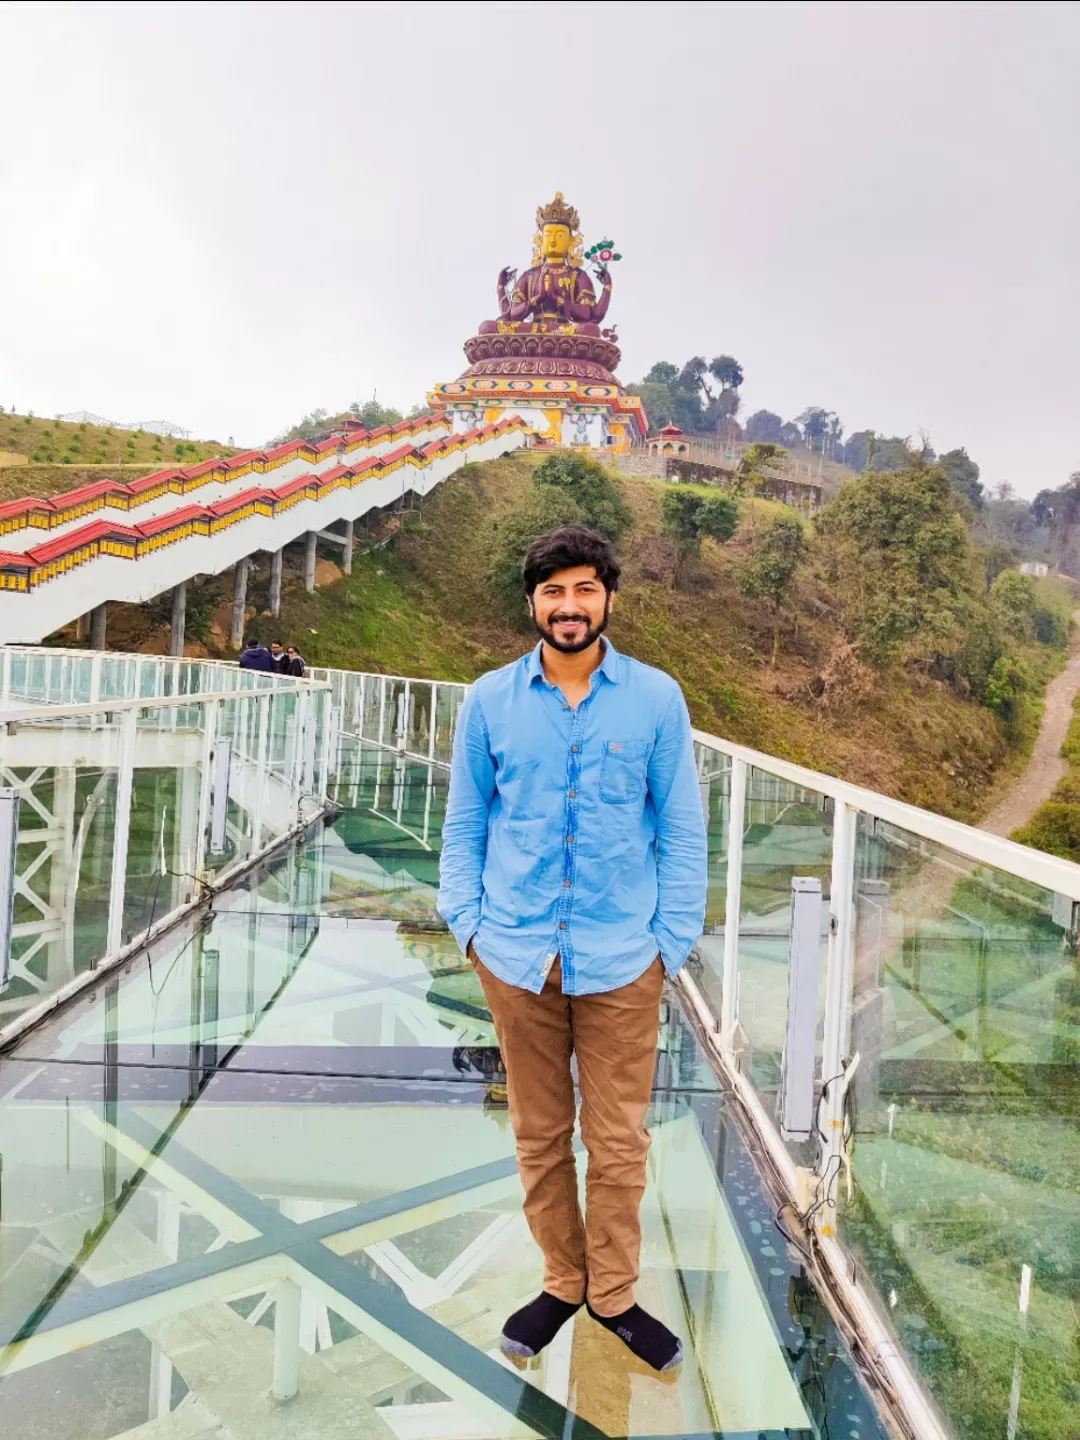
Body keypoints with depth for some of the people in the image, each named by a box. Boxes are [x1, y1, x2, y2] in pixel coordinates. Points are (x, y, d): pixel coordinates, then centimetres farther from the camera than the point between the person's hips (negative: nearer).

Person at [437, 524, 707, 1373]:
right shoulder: (490, 700, -1)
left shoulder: (657, 698, -4)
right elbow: (465, 822, 6)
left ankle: (613, 1295, 36)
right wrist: (467, 922, -2)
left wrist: (673, 941, -4)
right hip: (516, 954, 1)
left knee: (619, 1140, 13)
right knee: (539, 1135, 17)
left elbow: (681, 829, 0)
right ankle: (563, 1283, 39)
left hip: (622, 959, -1)